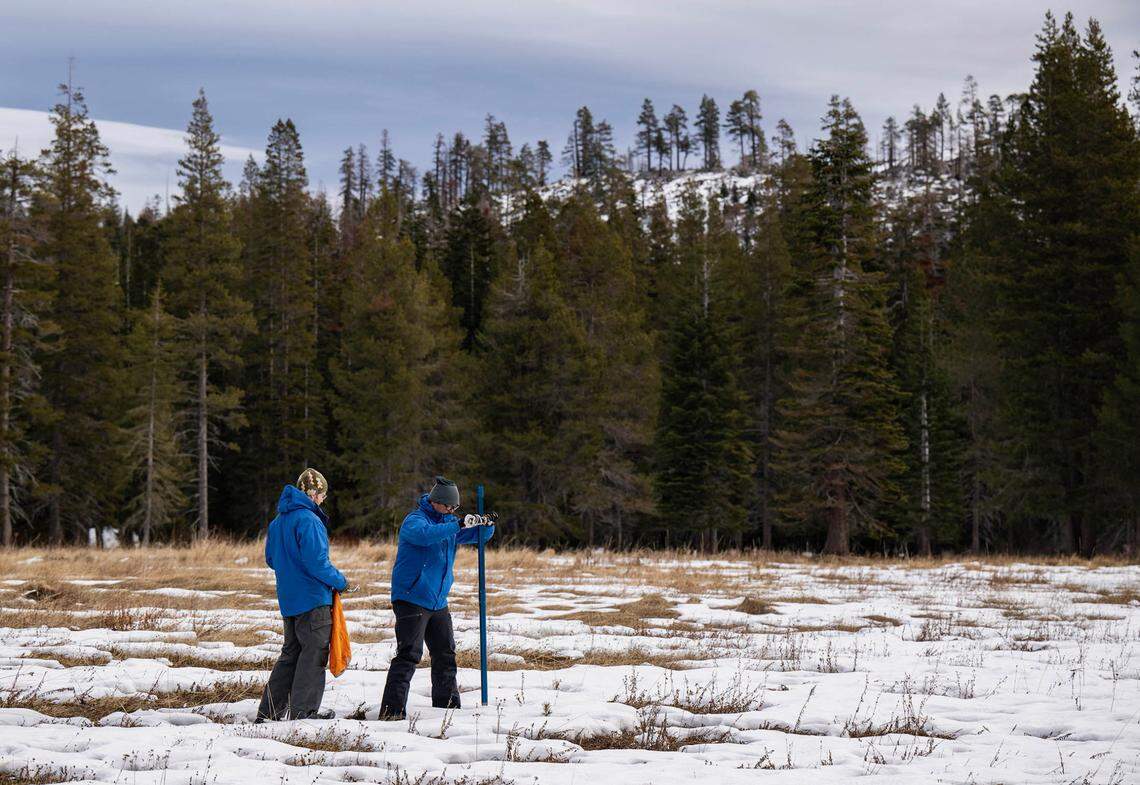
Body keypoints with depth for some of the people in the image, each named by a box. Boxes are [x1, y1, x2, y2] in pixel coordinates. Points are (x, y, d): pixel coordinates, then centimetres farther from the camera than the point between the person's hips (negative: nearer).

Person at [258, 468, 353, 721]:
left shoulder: (278, 521, 11)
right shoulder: (308, 519, -17)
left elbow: (271, 559, 19)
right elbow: (317, 561, -21)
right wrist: (340, 581, -8)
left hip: (288, 599, 9)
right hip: (313, 598, -9)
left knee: (291, 653, 16)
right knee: (314, 654, -1)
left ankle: (269, 711, 16)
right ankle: (303, 712, -2)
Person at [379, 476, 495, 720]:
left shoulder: (448, 521, 13)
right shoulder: (414, 520, -11)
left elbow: (479, 536, 18)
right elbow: (424, 534, -34)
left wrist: (486, 526, -6)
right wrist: (458, 524, -39)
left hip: (438, 602, 8)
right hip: (411, 598, -8)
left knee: (445, 654, 15)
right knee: (409, 654, -16)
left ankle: (448, 706, 28)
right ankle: (392, 710, -18)